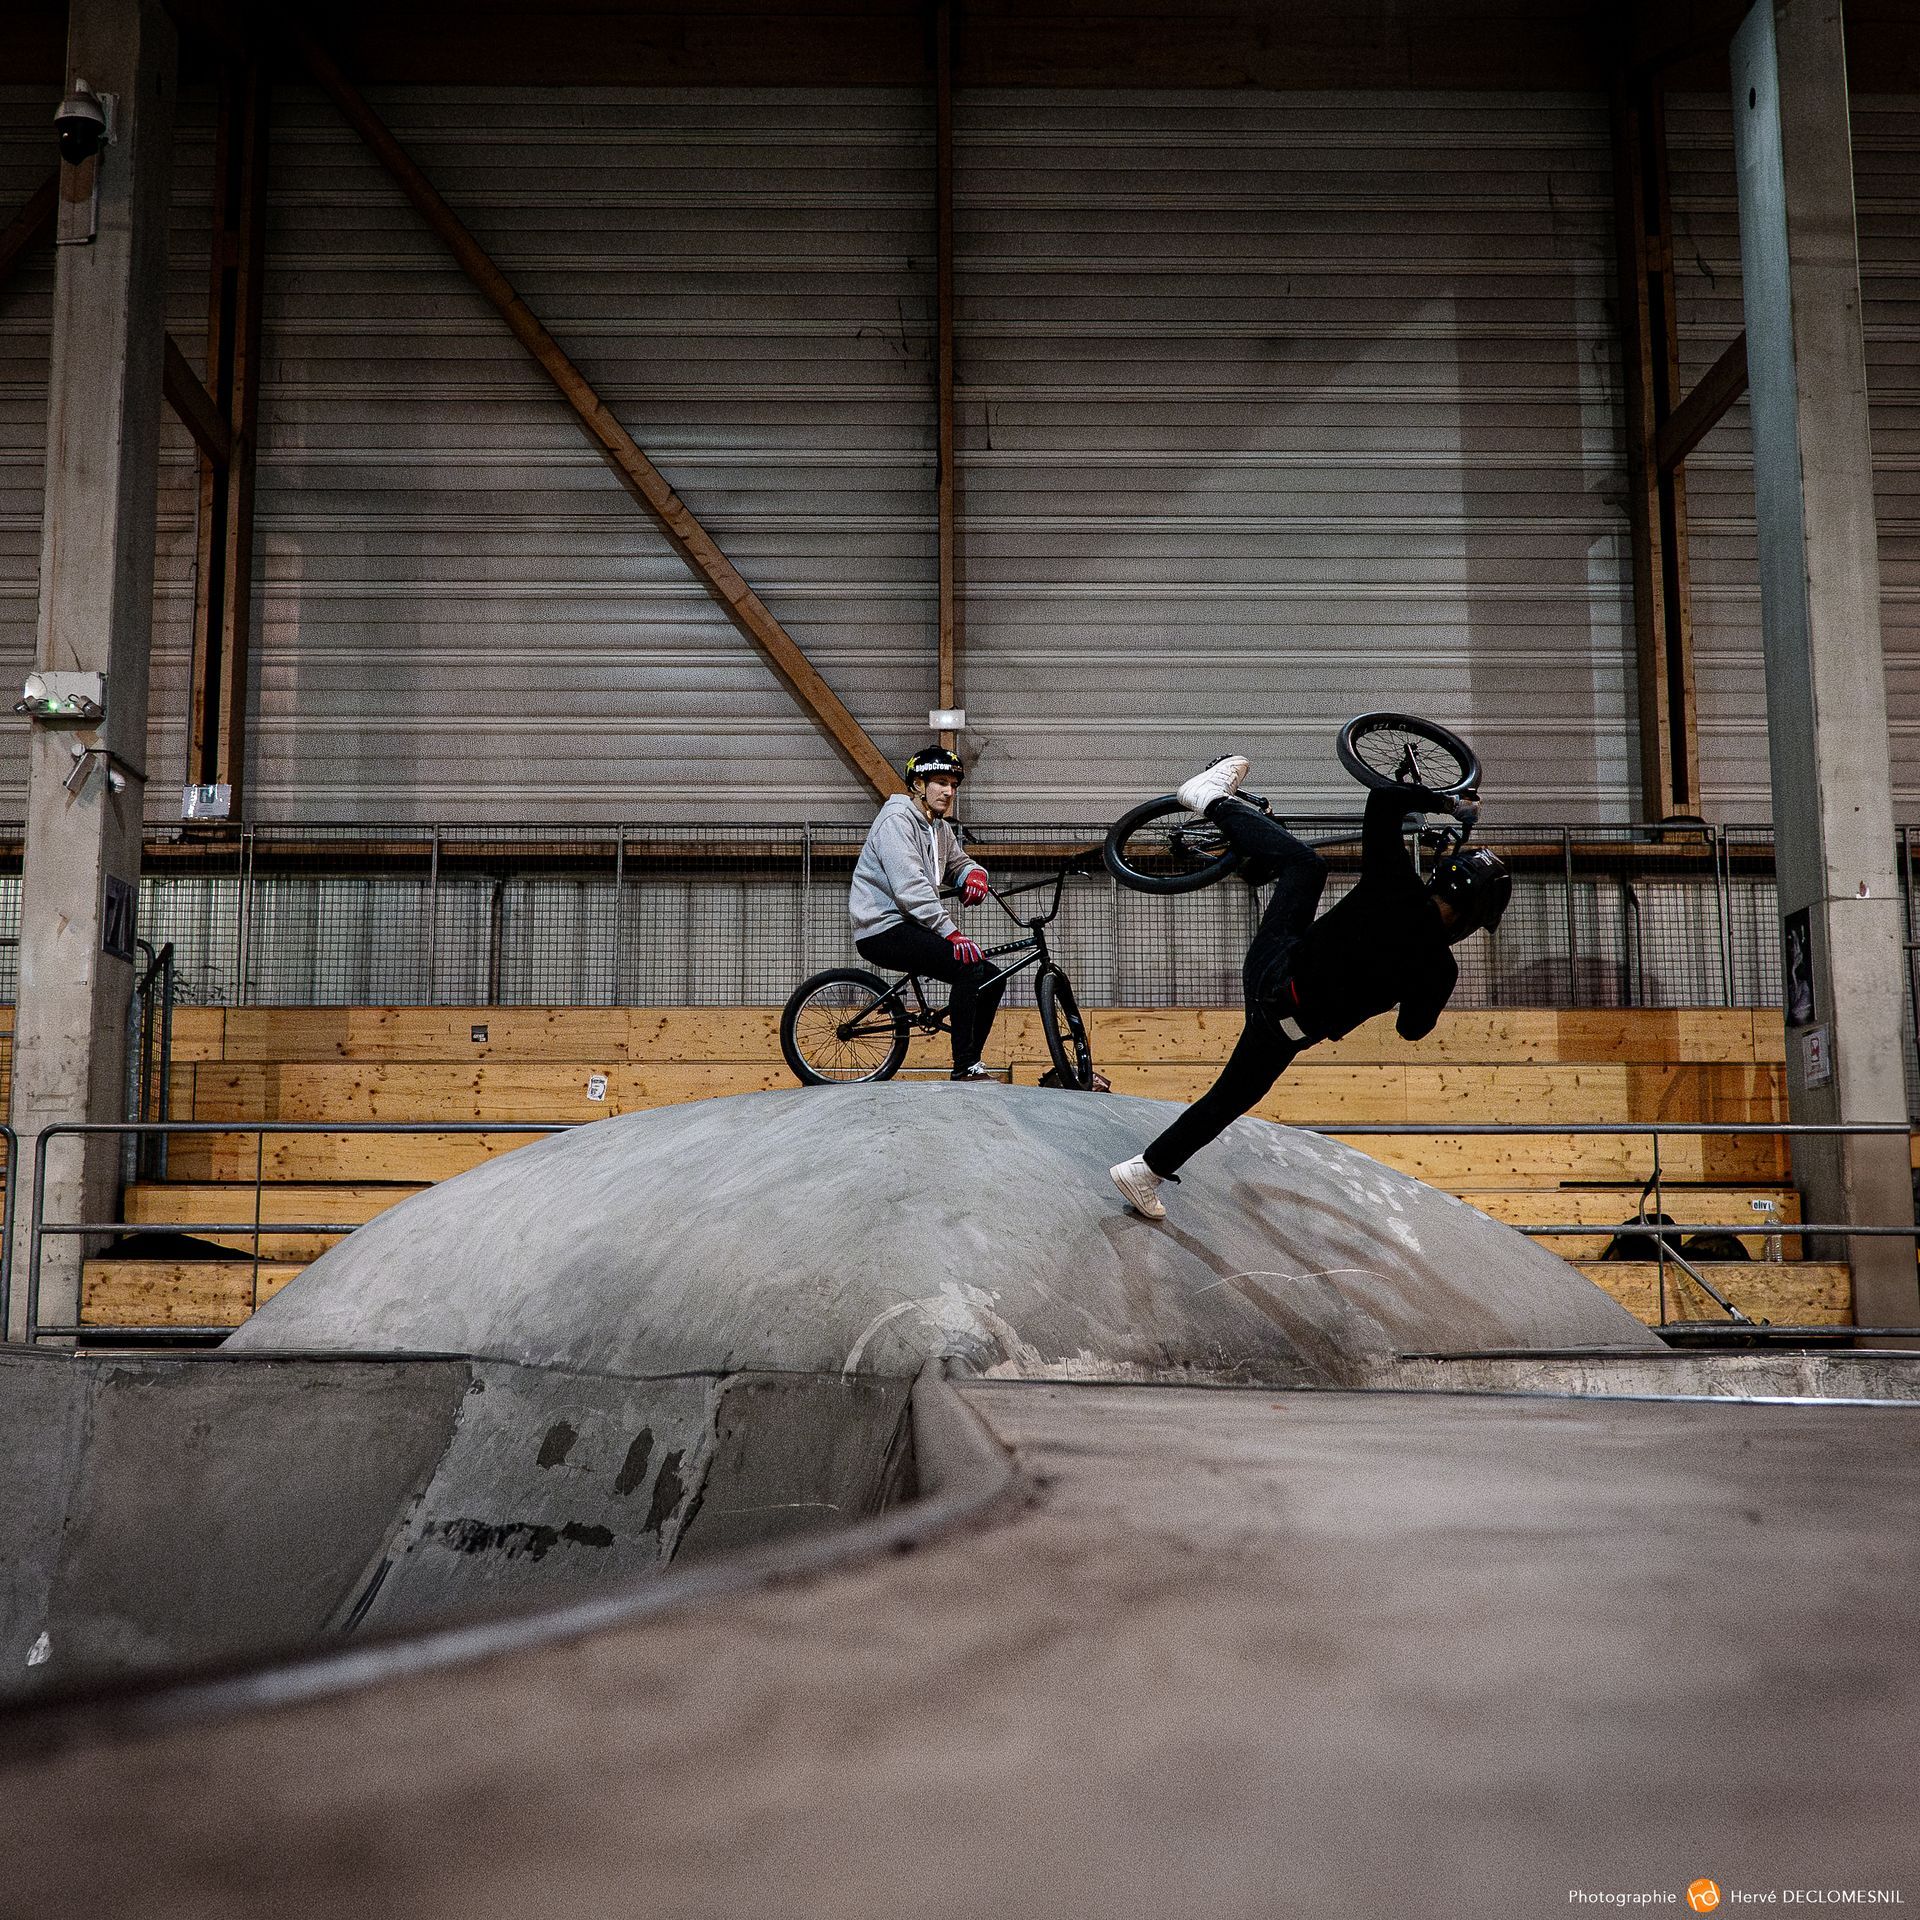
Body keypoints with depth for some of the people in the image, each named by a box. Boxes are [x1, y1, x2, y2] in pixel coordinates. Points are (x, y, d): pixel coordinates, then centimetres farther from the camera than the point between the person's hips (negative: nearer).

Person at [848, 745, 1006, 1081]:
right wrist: (951, 933, -31)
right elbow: (910, 886, -25)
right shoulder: (897, 820, -14)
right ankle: (964, 1068, -23)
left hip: (910, 928, 10)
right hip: (883, 930, -10)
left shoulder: (940, 827, 16)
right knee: (968, 964, -27)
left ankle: (971, 1064, 9)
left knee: (992, 978, 2)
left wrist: (974, 874, -4)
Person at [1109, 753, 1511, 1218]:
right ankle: (1147, 1171, 22)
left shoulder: (1395, 884, -16)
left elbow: (1383, 801, -8)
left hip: (1269, 965, 2)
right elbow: (1413, 1027, 3)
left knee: (1303, 863, 23)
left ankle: (1213, 799, 37)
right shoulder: (1439, 970, -15)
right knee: (1229, 1099, 19)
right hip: (1288, 1027, -2)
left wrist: (1446, 801, 5)